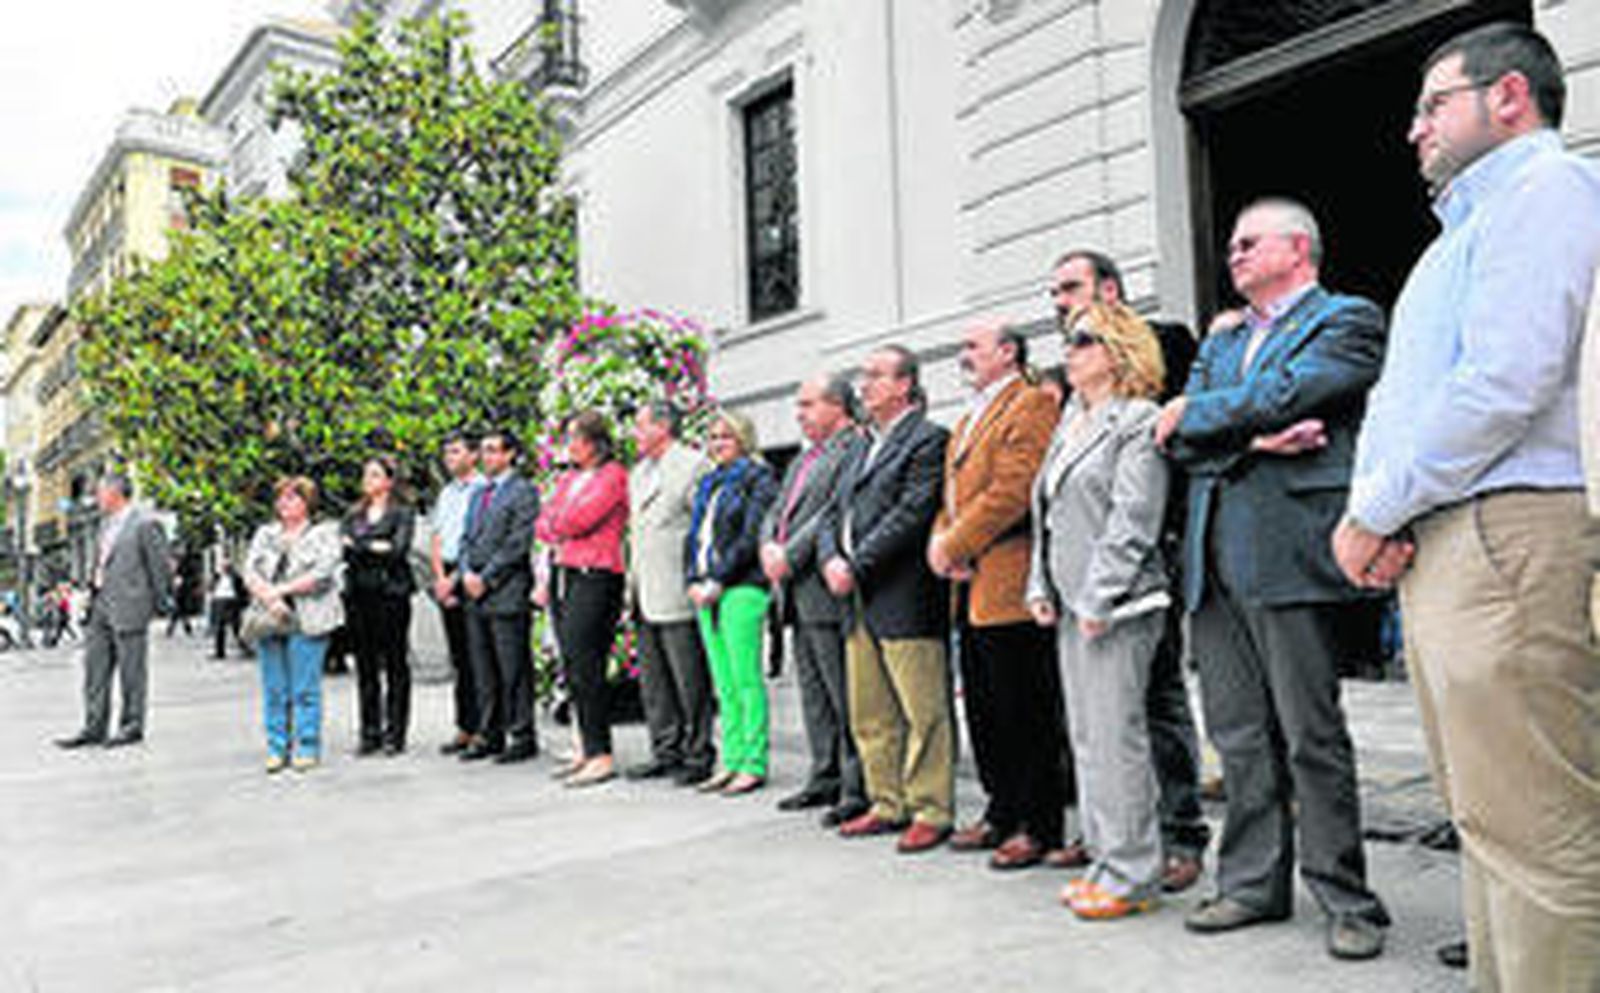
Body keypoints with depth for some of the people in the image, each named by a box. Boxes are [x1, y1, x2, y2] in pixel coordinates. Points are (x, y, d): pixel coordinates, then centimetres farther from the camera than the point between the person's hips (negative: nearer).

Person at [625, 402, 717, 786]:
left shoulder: (694, 465, -7)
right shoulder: (638, 473, 20)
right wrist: (633, 579, 18)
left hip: (677, 595, -9)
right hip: (644, 595, 9)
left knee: (690, 679, -3)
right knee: (653, 679, 13)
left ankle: (698, 755, 8)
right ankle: (666, 751, 22)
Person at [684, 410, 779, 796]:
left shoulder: (758, 479, -2)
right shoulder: (709, 483, 20)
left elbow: (751, 537, -12)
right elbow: (694, 535, 17)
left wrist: (719, 582, -14)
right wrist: (693, 581, 3)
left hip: (741, 588, -7)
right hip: (706, 591, 7)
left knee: (746, 679, -6)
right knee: (723, 683, 9)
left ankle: (754, 765, 0)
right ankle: (731, 762, 15)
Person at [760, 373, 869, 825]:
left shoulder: (854, 450, -10)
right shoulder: (803, 459, 22)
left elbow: (834, 514, -18)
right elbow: (776, 510, 19)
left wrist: (790, 555, -15)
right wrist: (769, 545, 0)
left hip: (826, 592, -10)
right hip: (797, 593, 10)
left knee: (845, 696, -5)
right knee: (814, 694, 15)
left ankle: (858, 789, 3)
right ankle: (825, 778, 25)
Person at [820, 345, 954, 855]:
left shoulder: (928, 440, -6)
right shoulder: (864, 446, 21)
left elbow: (911, 514, -16)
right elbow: (835, 513, 18)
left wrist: (857, 567, -16)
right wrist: (831, 559, -1)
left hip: (905, 600, -8)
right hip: (859, 602, 9)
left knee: (923, 713, -1)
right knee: (869, 716, 14)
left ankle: (930, 812, 10)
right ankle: (888, 805, 25)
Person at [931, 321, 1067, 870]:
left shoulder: (1032, 404, -7)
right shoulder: (969, 418, 23)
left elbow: (1013, 488, -18)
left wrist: (956, 546, -14)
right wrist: (940, 542, 2)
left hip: (1009, 585, -9)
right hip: (971, 588, 9)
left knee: (1027, 712, -2)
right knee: (983, 708, 15)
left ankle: (1039, 825, 9)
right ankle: (1002, 813, 26)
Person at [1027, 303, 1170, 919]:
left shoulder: (1138, 423, -6)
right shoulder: (1069, 424, 19)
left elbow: (1132, 522, -14)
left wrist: (1099, 599, -17)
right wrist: (1040, 588, 11)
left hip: (1117, 607, -8)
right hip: (1071, 607, 8)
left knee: (1117, 735, -5)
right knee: (1086, 736, 11)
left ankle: (1131, 874, 5)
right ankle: (1107, 859, 21)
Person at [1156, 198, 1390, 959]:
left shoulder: (1347, 320, 4)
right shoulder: (1221, 342, 24)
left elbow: (1283, 395, -13)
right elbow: (1179, 437, 10)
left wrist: (1192, 414, 0)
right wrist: (1252, 438, -8)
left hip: (1289, 550, -6)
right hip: (1213, 556, 7)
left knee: (1311, 734, -2)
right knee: (1238, 734, 10)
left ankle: (1346, 900, 11)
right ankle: (1253, 884, 20)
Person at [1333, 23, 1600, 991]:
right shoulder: (1462, 231, 27)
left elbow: (1505, 384, -17)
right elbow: (1396, 391, 21)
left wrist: (1374, 511, -10)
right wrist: (1370, 506, 3)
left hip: (1505, 538, -10)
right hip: (1433, 548, 10)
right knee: (1490, 817, 14)